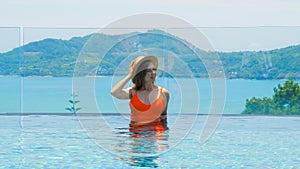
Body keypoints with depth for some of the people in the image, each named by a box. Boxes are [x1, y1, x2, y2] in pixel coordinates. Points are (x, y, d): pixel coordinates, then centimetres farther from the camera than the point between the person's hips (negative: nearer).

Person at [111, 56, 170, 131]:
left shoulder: (164, 93, 5)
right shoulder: (133, 92, 1)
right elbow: (114, 92, -17)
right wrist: (130, 75, -7)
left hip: (157, 133, 1)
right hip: (136, 133, -1)